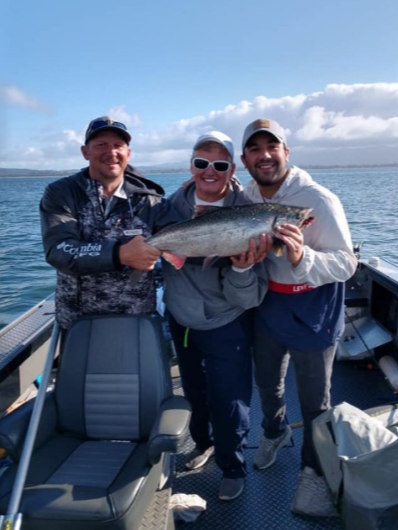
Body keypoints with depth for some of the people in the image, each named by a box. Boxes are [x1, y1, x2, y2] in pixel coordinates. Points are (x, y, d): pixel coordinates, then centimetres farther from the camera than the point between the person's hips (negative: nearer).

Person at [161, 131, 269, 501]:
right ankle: (202, 442, 53)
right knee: (194, 392, 24)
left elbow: (248, 299, -22)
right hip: (181, 322, 4)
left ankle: (232, 467, 37)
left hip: (226, 327, -3)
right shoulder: (174, 204, -10)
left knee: (229, 402, 7)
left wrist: (242, 267, -39)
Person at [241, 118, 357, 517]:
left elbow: (347, 263, -24)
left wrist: (302, 257, -42)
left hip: (312, 315, -5)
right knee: (266, 382, 24)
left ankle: (313, 472, 35)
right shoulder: (246, 196, -4)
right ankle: (275, 432, 53)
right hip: (266, 309, 5)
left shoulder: (318, 199, -22)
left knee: (314, 400, 10)